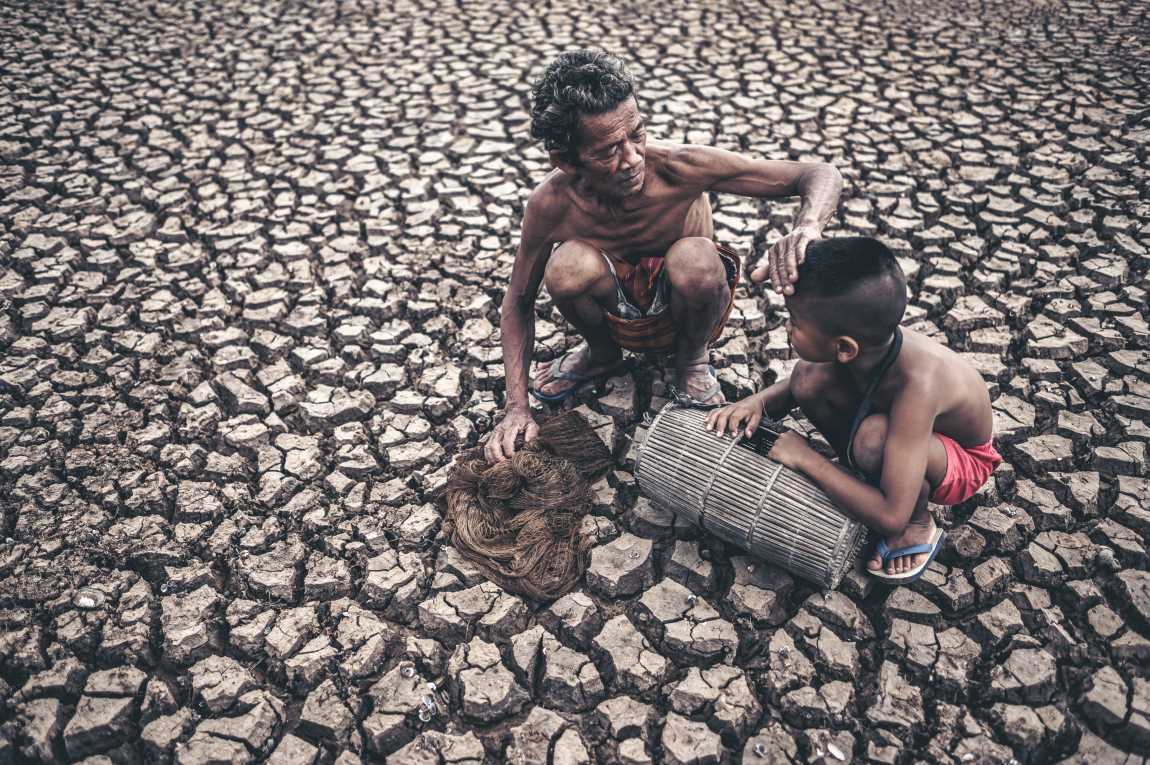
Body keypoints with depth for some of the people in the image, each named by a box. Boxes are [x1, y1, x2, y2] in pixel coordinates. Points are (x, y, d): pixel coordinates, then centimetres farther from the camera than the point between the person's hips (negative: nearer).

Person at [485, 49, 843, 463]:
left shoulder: (680, 166, -29)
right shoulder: (551, 203, -24)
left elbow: (821, 175, -24)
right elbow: (518, 301, -9)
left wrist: (806, 229, -48)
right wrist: (516, 405, -18)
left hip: (685, 307, -1)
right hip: (617, 313, 1)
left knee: (694, 258, -36)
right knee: (568, 264, -32)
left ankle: (692, 359, -1)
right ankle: (600, 353, 3)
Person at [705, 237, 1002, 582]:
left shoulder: (916, 385, -41)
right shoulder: (871, 340, -23)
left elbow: (891, 518, -40)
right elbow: (801, 385, 1)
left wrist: (806, 458, -31)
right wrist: (757, 402, -20)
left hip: (962, 461, -5)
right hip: (907, 428, 6)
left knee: (873, 437, -38)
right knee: (809, 377, -18)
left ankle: (919, 526, -8)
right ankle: (864, 478, 0)